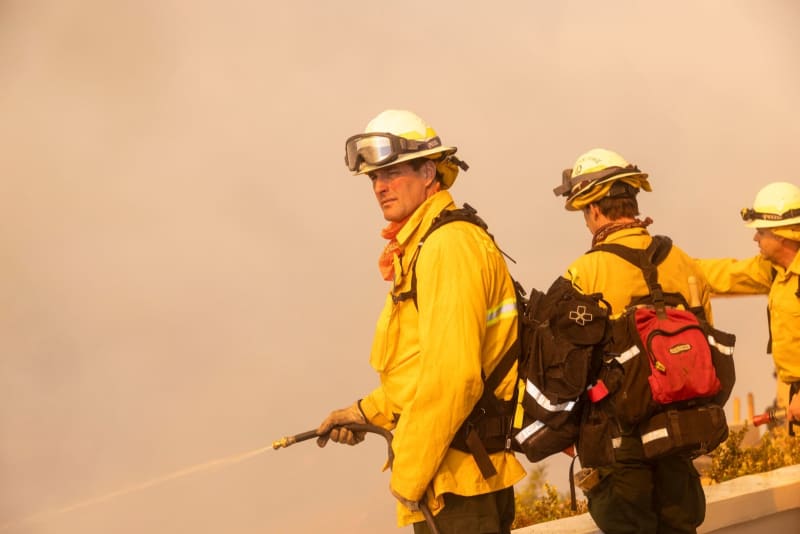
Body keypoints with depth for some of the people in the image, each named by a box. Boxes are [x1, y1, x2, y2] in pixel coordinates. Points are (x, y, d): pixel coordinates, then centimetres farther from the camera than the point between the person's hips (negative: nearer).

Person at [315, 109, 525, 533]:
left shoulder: (448, 246, -17)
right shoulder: (419, 247, 16)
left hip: (457, 478, -10)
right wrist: (366, 412, 18)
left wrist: (409, 475, -18)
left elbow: (453, 375, -24)